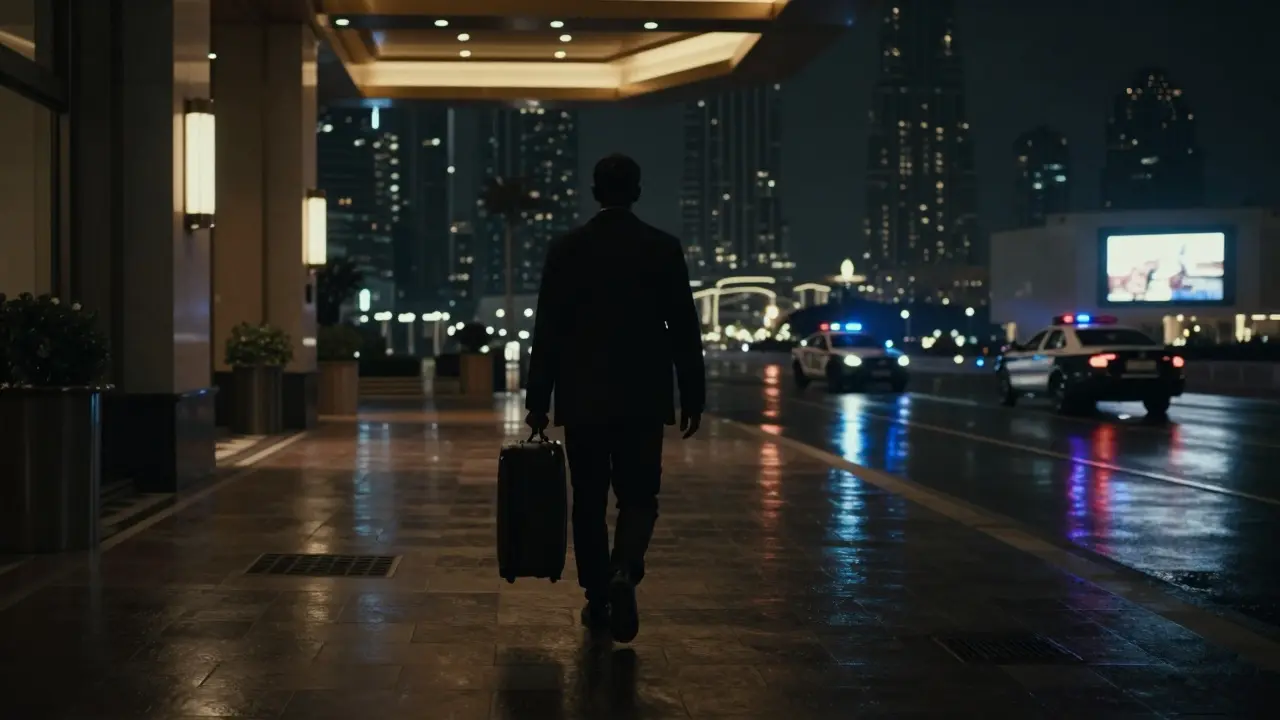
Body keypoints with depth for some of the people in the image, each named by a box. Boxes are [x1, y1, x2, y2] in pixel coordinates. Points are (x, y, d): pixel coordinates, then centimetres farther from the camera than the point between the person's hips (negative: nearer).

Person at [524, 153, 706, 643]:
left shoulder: (566, 249, -1)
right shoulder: (664, 248, -2)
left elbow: (547, 331, 0)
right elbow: (684, 330, -2)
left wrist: (538, 400, 5)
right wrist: (692, 398, 5)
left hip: (582, 398, 1)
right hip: (643, 399, -1)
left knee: (590, 501, 11)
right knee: (638, 497, 5)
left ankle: (597, 599, 14)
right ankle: (623, 573, -20)